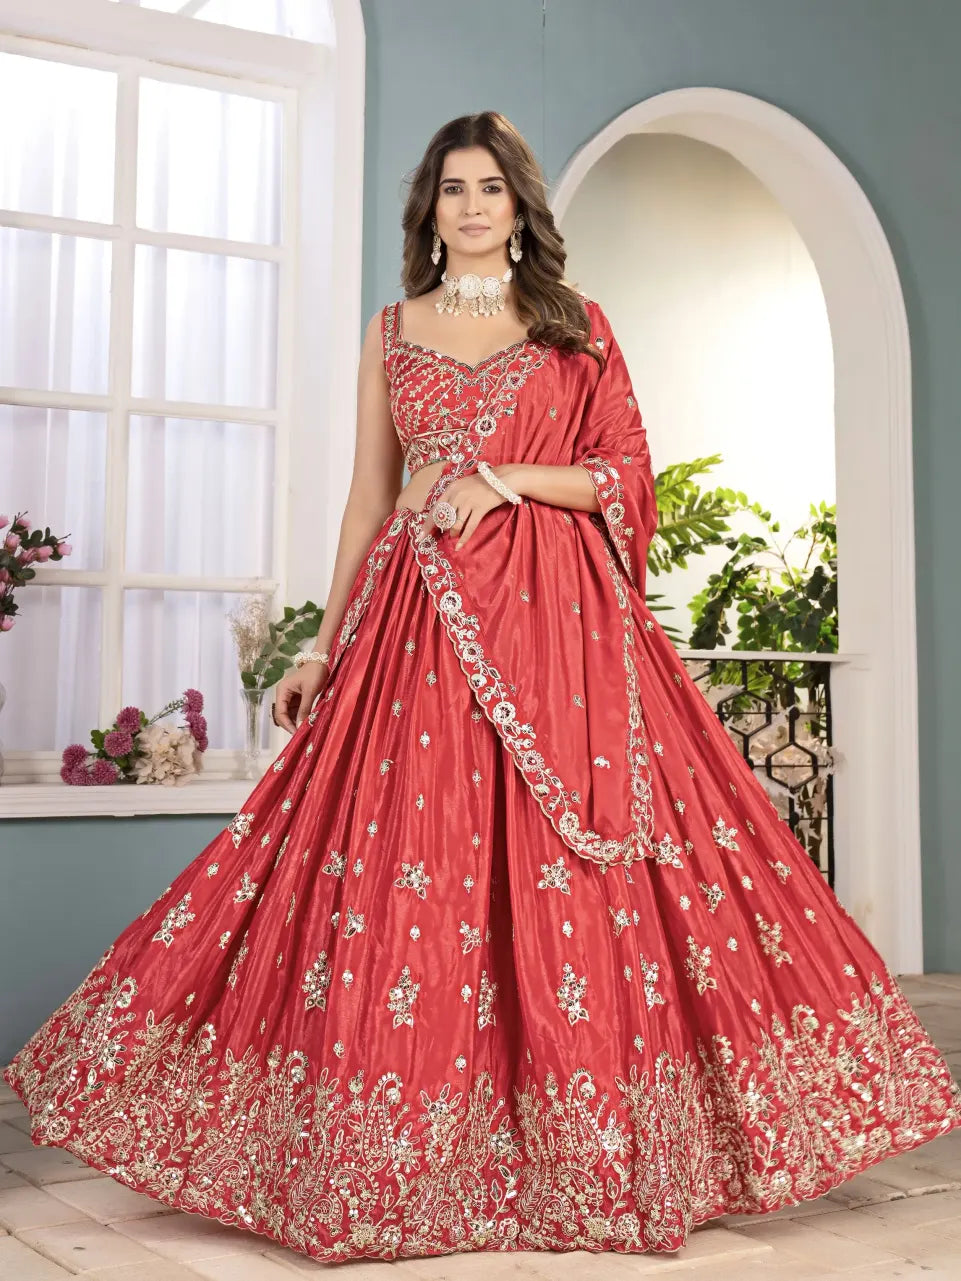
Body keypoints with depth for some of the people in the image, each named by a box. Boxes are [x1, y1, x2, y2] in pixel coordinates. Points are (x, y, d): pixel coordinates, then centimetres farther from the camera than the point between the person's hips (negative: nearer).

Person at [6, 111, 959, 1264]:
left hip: (557, 614, -1)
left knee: (563, 871, -6)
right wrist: (324, 646, 9)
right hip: (420, 616, 2)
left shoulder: (575, 326, 11)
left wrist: (505, 477, -9)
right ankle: (412, 1158, 9)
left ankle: (583, 1147, 7)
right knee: (409, 868, -3)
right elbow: (369, 499, 13)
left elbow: (625, 474, 5)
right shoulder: (392, 333, 15)